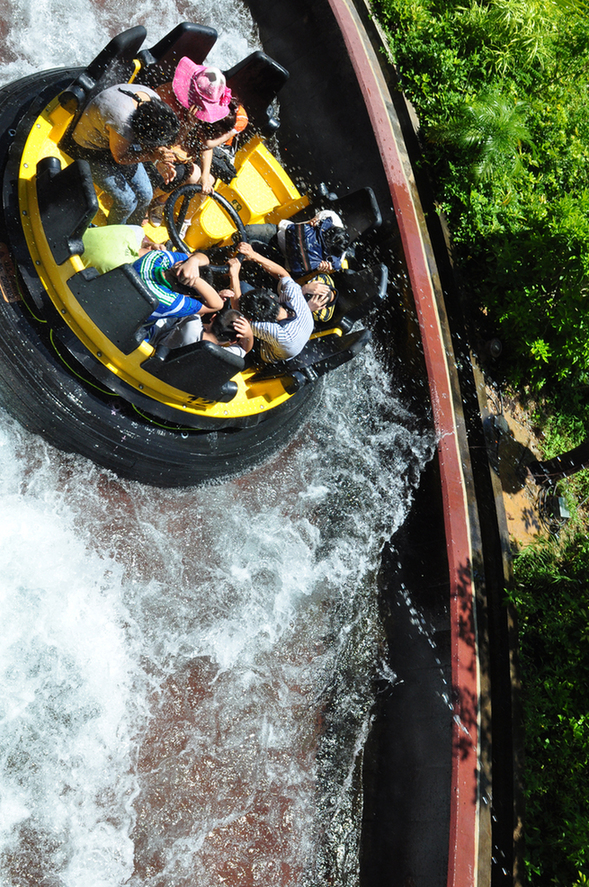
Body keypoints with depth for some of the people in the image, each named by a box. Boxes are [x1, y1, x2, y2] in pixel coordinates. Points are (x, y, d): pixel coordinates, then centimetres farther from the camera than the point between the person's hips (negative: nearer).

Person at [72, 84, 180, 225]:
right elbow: (120, 157, -24)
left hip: (123, 140, 7)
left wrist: (161, 158, -22)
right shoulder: (121, 121, -43)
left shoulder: (153, 99, -20)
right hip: (94, 149, -7)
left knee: (145, 195, 3)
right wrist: (152, 155, -34)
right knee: (127, 200, -12)